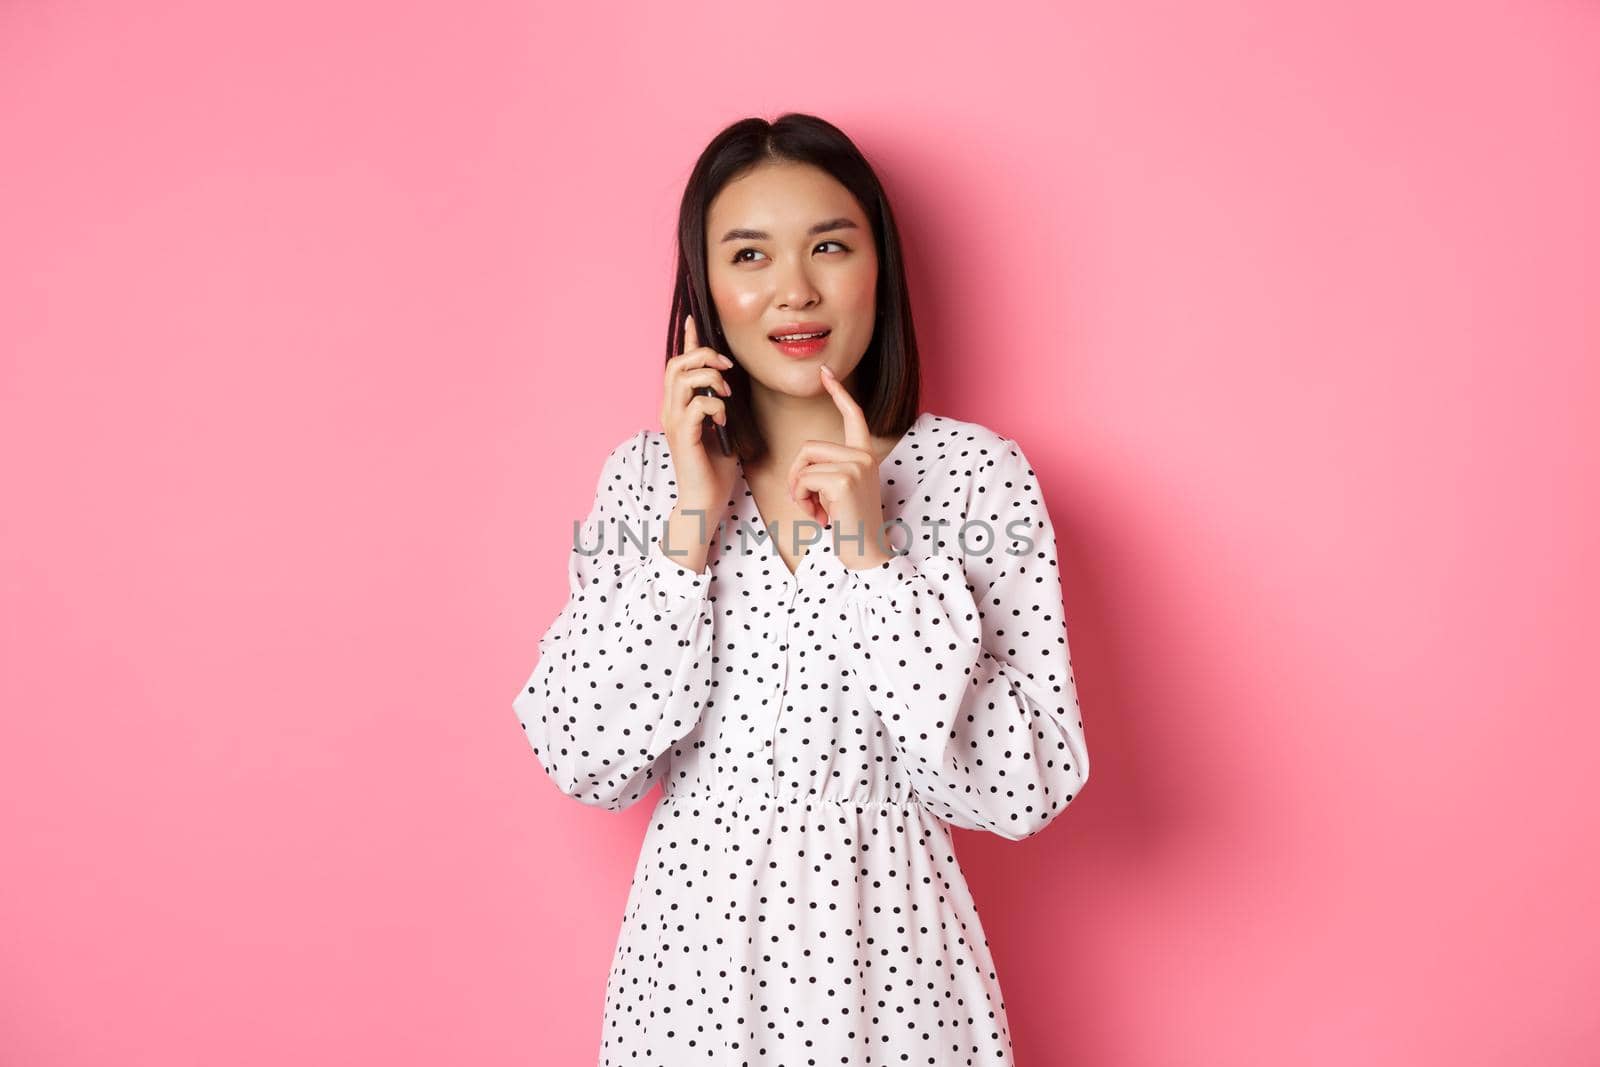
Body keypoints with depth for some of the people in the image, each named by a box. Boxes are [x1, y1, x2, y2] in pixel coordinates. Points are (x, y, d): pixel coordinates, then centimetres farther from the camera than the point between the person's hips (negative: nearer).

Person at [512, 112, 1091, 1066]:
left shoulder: (976, 472, -8)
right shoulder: (645, 475, -2)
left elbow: (1028, 790, -13)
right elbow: (587, 765, -9)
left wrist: (875, 557, -20)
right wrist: (695, 520, -16)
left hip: (891, 952, -1)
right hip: (695, 949, 2)